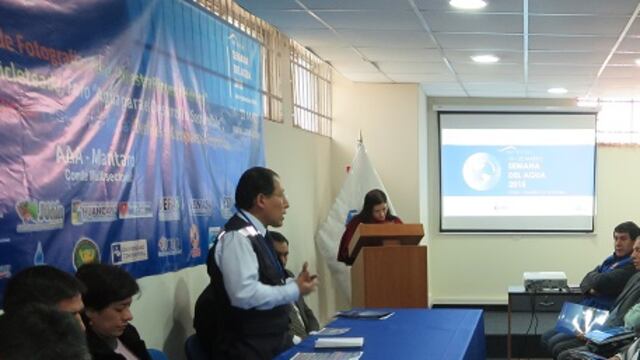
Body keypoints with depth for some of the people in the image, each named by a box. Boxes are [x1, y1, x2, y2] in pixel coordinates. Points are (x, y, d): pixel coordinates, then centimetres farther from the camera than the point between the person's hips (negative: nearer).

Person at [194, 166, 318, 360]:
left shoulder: (257, 235, 11)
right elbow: (245, 294, -30)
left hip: (272, 342, 9)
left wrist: (294, 283, 4)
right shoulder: (238, 237, -19)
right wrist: (294, 290, -20)